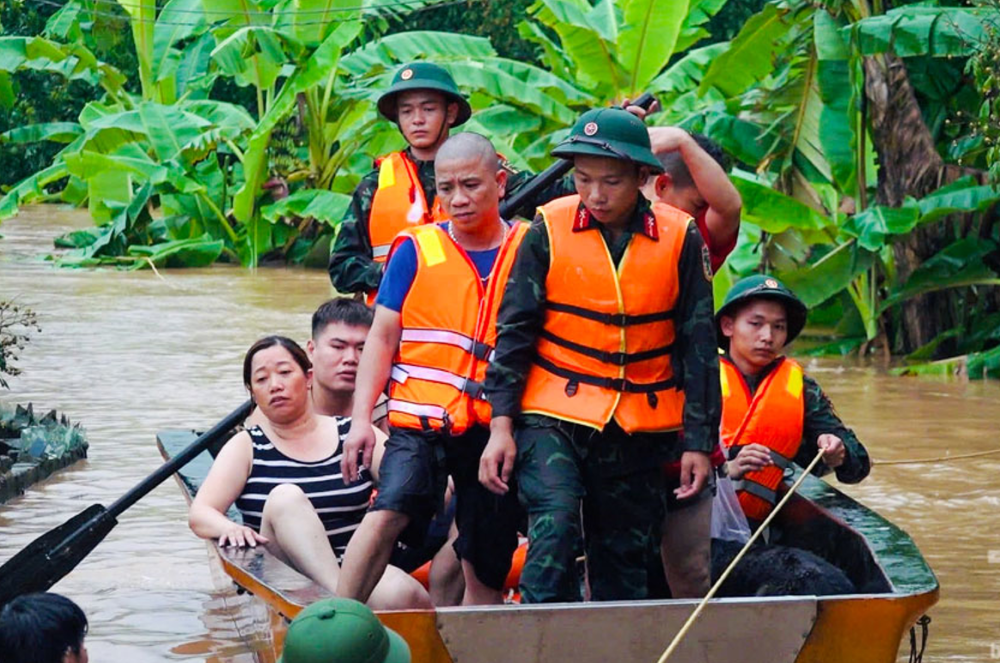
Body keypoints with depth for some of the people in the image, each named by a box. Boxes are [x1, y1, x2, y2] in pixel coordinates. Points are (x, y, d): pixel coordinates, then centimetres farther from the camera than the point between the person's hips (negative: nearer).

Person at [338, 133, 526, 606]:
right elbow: (382, 337, 5)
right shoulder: (416, 250, 4)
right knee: (391, 510, -25)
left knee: (487, 569, 5)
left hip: (494, 429, 2)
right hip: (421, 420, -2)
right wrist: (361, 419, -5)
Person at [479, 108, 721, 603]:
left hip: (640, 429, 2)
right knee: (554, 528, -22)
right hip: (554, 414, -1)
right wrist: (501, 423, -4)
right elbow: (514, 330, 0)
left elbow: (698, 346, 3)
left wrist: (698, 442, 2)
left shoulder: (681, 239, -3)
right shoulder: (549, 229, -5)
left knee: (625, 561, 8)